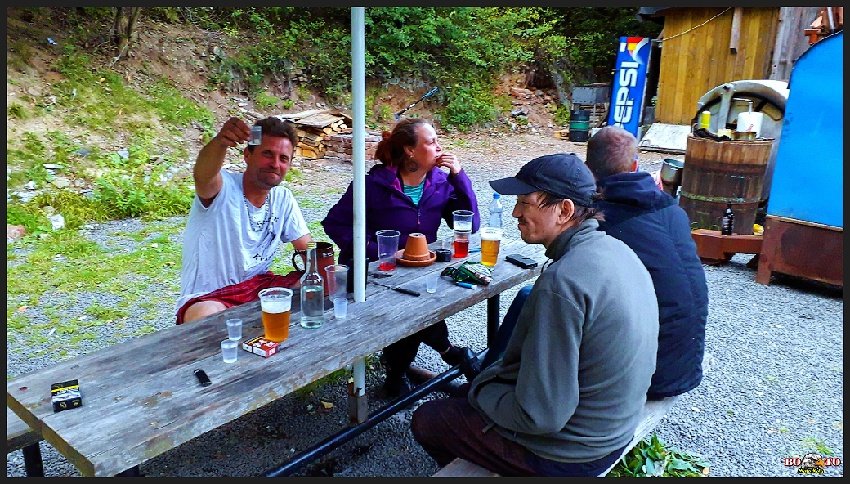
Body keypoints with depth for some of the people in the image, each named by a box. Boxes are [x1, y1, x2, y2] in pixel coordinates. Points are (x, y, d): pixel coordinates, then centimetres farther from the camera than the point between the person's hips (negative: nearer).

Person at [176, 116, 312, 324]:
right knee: (205, 317, -39)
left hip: (259, 287, 6)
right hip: (207, 298, -6)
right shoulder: (223, 187, -14)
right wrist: (220, 141, -60)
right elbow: (203, 176, -39)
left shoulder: (283, 199, 4)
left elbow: (307, 249, 4)